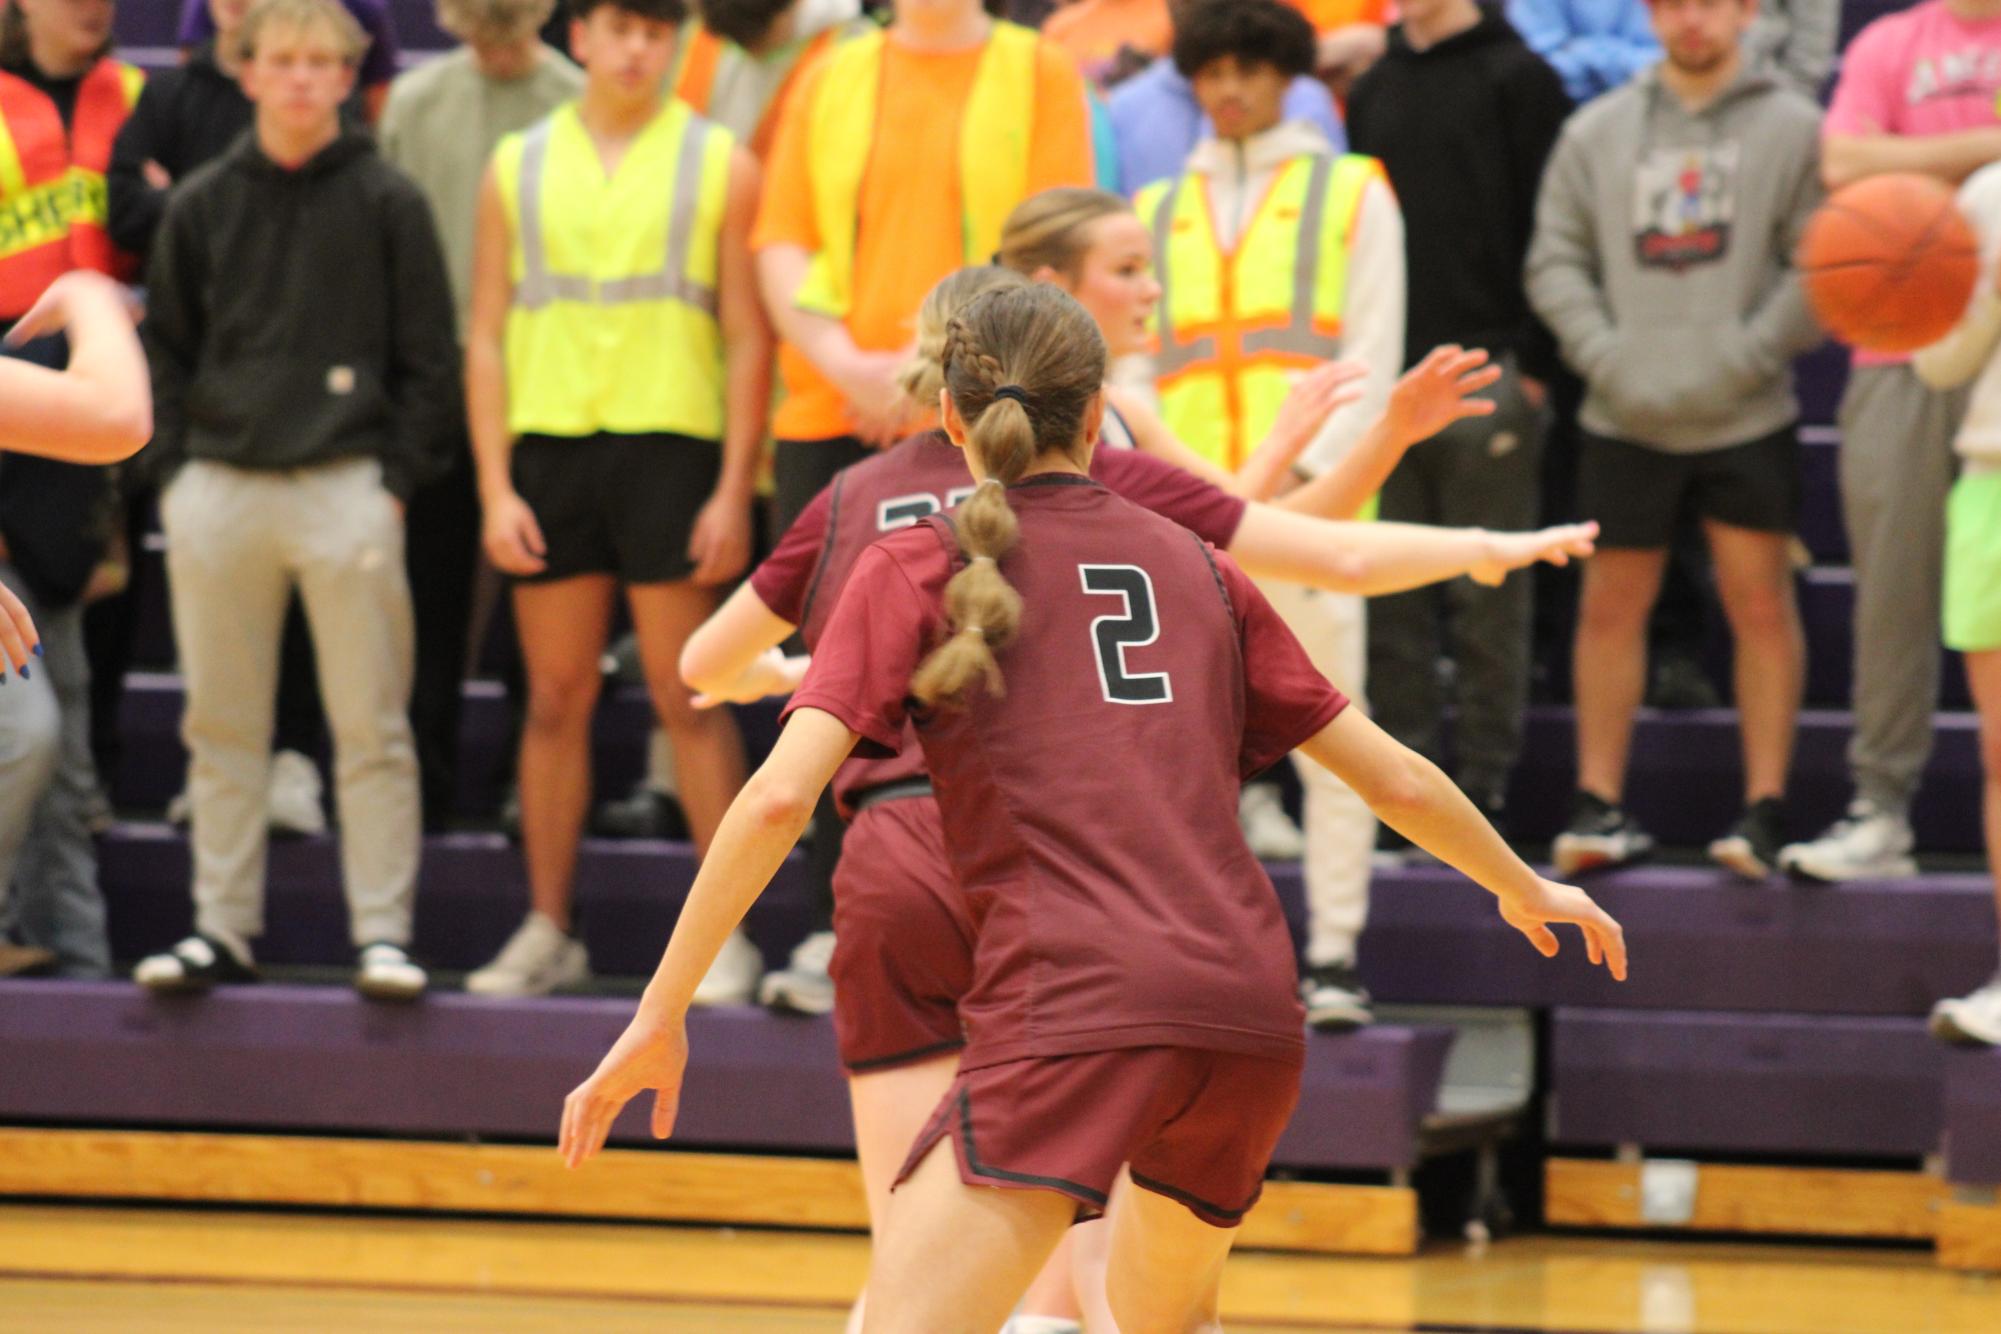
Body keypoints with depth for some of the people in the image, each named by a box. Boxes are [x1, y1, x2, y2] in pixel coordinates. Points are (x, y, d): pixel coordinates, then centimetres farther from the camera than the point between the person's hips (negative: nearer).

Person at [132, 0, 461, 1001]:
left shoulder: (387, 203, 2)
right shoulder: (200, 206, 9)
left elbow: (427, 355, 3)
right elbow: (164, 347, 15)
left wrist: (397, 477, -4)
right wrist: (175, 467, 4)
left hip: (348, 486, -3)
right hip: (218, 492, 3)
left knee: (372, 727, -3)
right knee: (222, 728, 7)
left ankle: (382, 933, 0)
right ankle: (222, 929, 13)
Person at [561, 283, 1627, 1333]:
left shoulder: (914, 571, 9)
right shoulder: (1193, 565, 20)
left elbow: (780, 797, -4)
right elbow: (1395, 779, 23)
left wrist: (660, 1014, 1)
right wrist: (1523, 888, 41)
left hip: (1071, 1009, -5)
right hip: (1250, 1012, 5)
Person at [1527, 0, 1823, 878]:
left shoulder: (1793, 129, 0)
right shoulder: (1596, 132, 8)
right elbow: (1555, 259, 6)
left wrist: (1750, 353, -14)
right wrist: (1604, 353, -8)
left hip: (1746, 418, -2)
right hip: (1626, 418, 2)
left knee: (1760, 602, -2)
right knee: (1611, 605, 5)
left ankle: (1765, 807, 3)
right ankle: (1599, 805, 11)